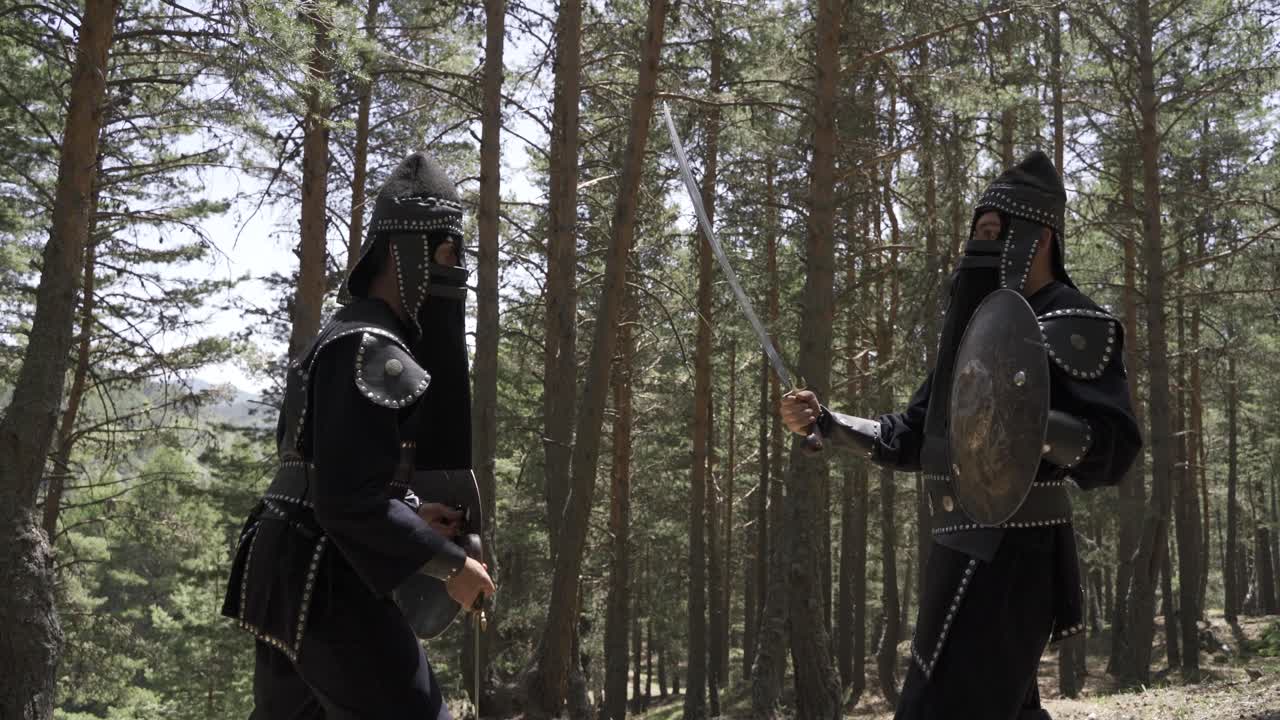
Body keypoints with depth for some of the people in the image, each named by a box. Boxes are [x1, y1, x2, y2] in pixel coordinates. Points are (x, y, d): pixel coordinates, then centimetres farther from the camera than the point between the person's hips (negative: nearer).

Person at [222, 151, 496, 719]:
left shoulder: (349, 336, 17)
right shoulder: (369, 351, -17)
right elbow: (350, 502, -23)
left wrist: (414, 513, 13)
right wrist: (450, 563, -17)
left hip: (291, 575, 11)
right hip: (326, 583, -11)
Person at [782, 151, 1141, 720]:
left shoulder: (1072, 325, -9)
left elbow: (1112, 448, -19)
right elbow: (910, 439, 20)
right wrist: (824, 422, 9)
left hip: (1009, 557, -9)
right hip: (975, 551, 9)